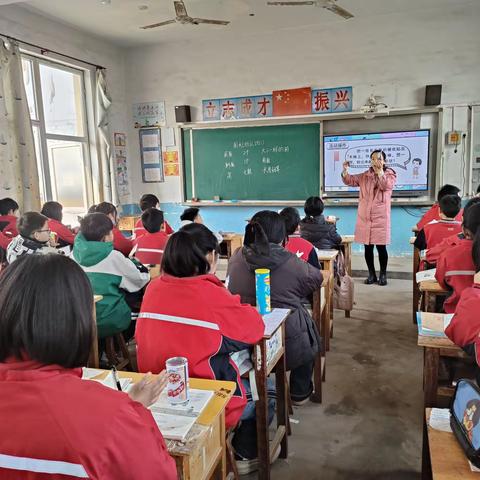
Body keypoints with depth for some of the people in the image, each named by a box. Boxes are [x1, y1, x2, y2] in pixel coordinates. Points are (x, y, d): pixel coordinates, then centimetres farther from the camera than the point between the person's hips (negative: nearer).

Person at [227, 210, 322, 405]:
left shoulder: (236, 258, -7)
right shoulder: (292, 263, -17)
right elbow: (317, 278, 2)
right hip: (288, 347, -4)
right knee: (309, 335, 30)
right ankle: (299, 393, 40)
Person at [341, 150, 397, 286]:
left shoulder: (390, 174, 3)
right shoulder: (364, 176, 12)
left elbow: (386, 186, -16)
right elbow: (349, 180, 7)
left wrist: (380, 170, -19)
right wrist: (345, 170, -11)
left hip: (380, 217, -3)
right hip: (365, 217, 3)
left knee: (381, 247, -1)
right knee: (368, 247, 6)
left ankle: (383, 274, 13)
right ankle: (371, 274, 18)